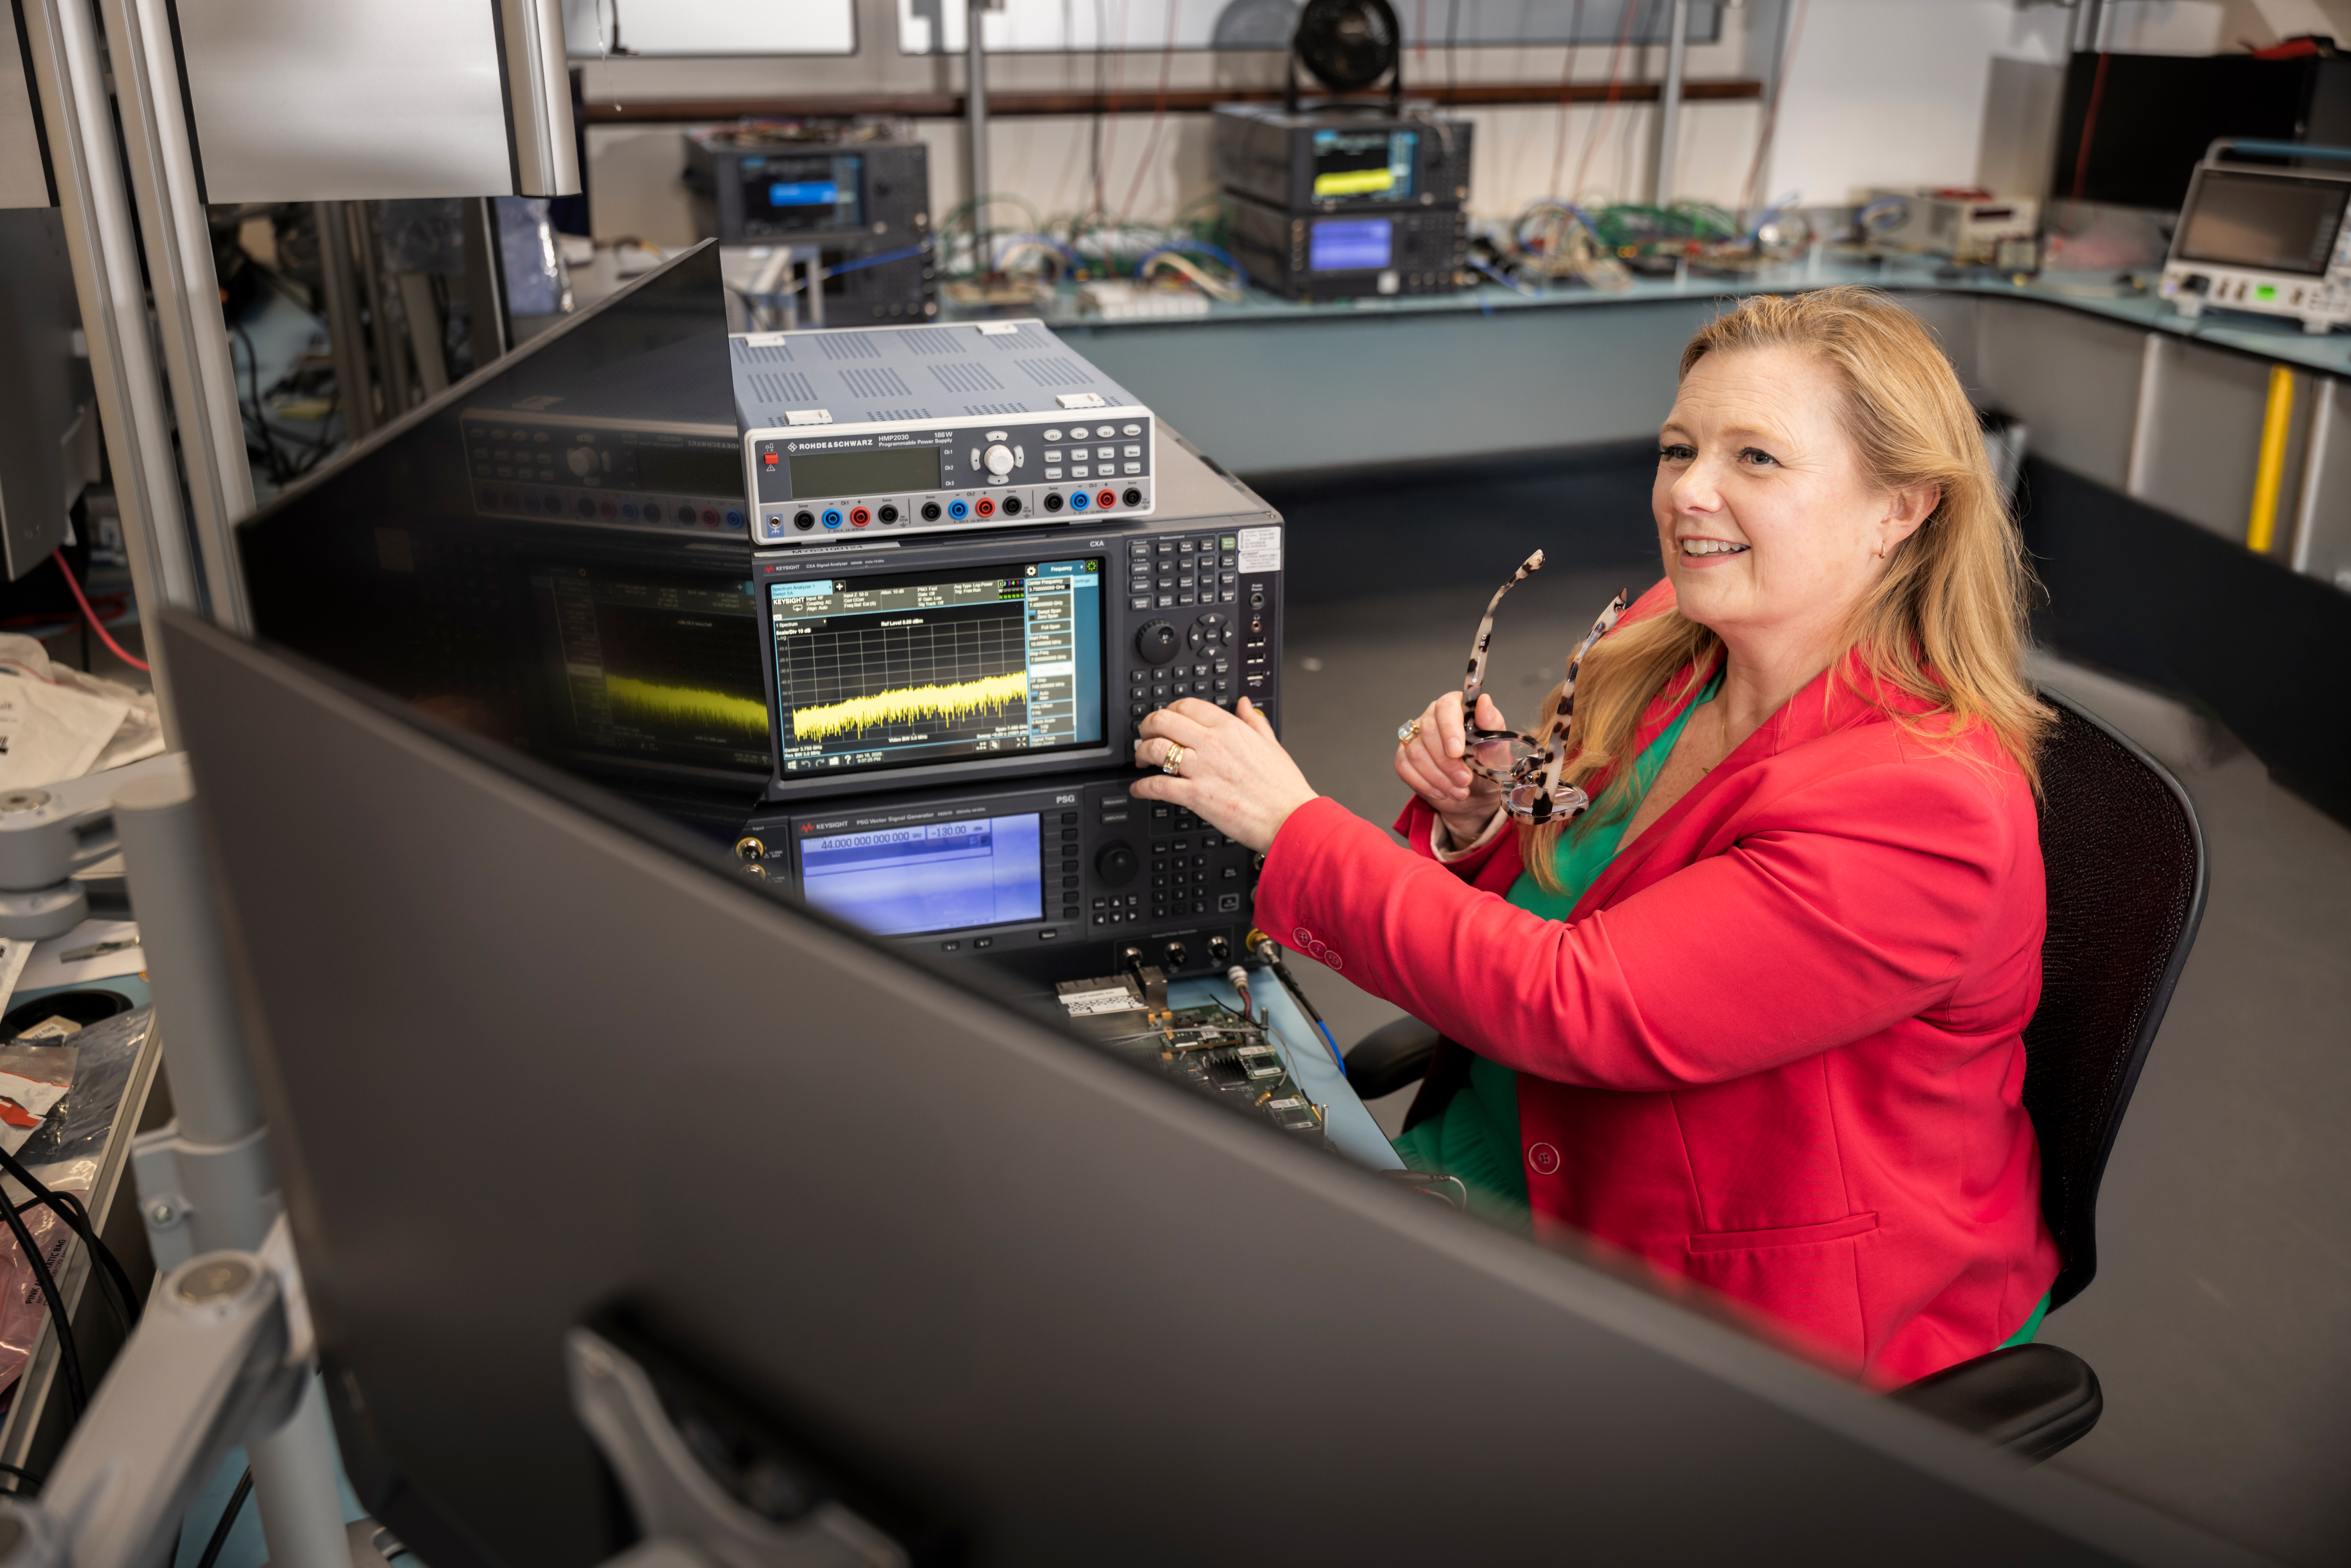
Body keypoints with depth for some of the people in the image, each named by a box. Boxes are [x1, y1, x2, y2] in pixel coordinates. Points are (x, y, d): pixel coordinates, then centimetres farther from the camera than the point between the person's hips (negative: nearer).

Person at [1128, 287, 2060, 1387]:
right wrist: (1477, 824, -13)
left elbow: (1577, 1005, -30)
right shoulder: (1659, 646, -2)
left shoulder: (1926, 803, -26)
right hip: (1526, 1162, 7)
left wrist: (1292, 823, -24)